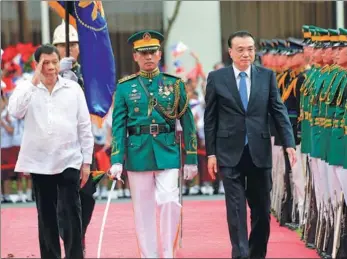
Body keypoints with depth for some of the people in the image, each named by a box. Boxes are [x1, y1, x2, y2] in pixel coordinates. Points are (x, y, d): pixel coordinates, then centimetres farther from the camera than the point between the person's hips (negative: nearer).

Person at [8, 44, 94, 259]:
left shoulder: (73, 88, 2)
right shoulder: (26, 89, 2)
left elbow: (84, 127, 5)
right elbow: (15, 112, -18)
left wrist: (87, 161, 2)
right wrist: (34, 81, -17)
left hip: (69, 161, -1)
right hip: (40, 162, 1)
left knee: (72, 212, -5)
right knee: (46, 215, 8)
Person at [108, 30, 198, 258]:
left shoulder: (174, 84, 5)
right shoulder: (125, 87, 4)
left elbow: (187, 122, 6)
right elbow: (118, 126, 1)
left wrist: (191, 159, 2)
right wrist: (117, 160, -9)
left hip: (167, 152, 0)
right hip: (138, 154, 1)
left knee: (170, 202, -13)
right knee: (143, 210, 5)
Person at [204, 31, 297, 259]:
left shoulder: (267, 76, 4)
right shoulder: (216, 78, 1)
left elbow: (279, 111, 3)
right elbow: (210, 118, 3)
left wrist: (289, 143, -8)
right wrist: (211, 153, -1)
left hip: (260, 152, 2)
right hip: (230, 153, -2)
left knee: (262, 208, 7)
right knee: (236, 208, -5)